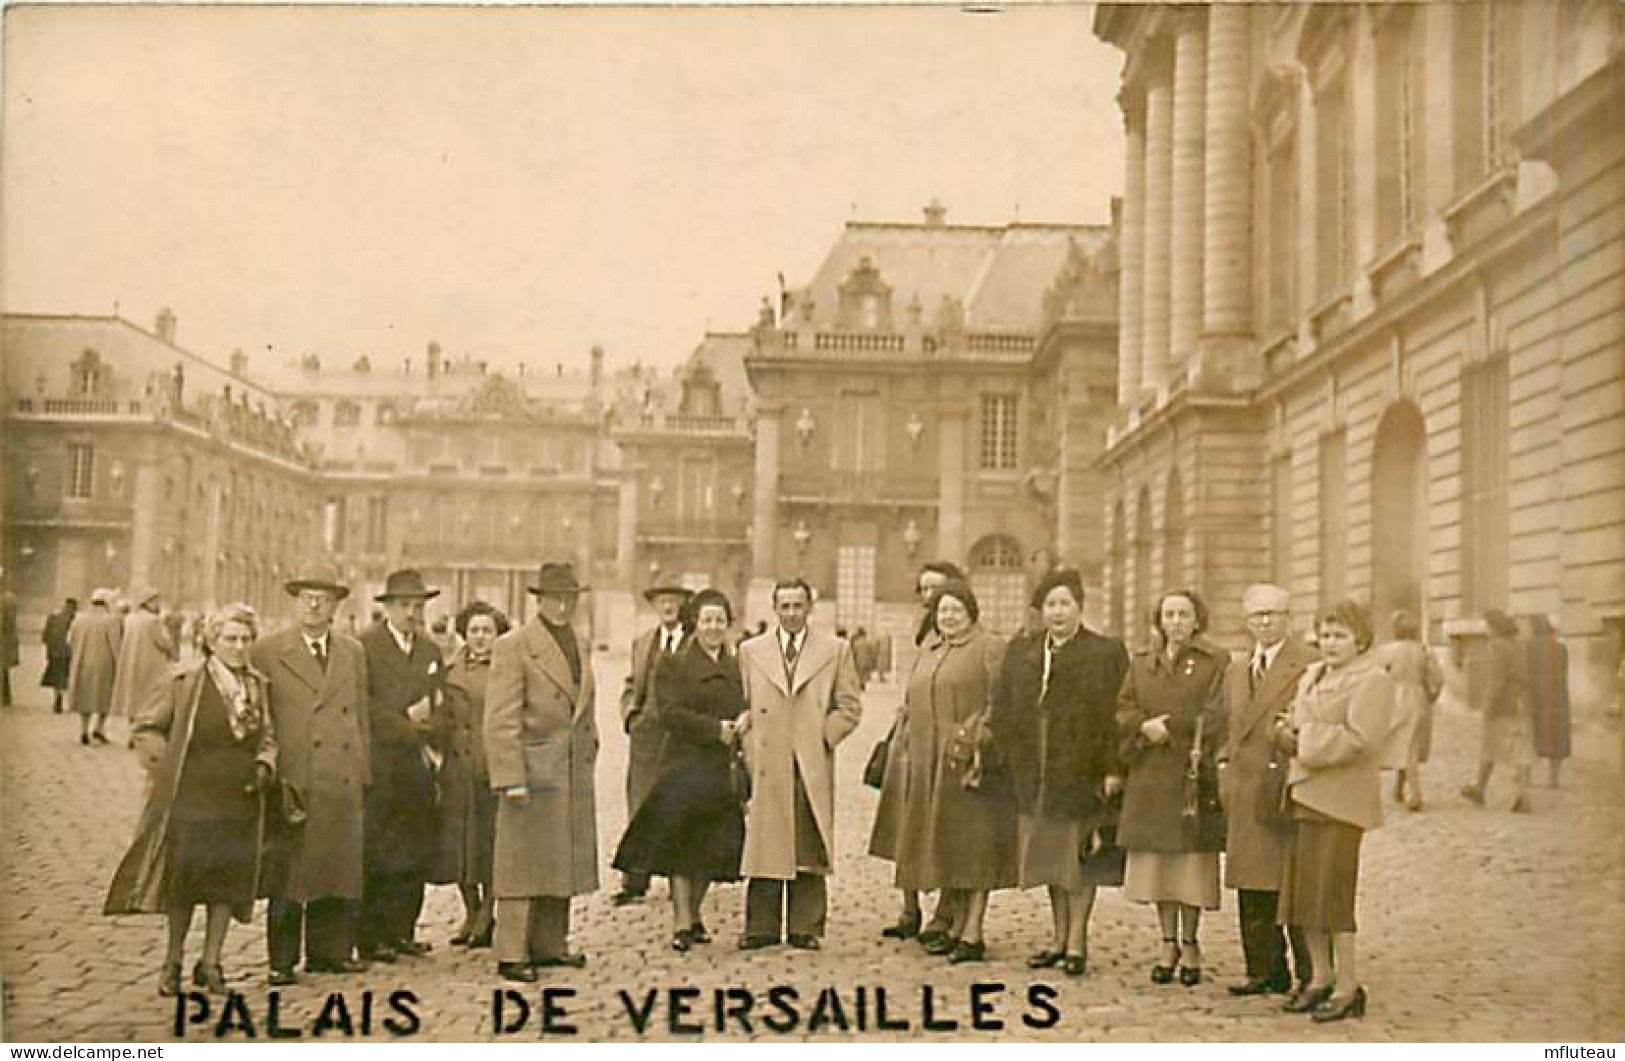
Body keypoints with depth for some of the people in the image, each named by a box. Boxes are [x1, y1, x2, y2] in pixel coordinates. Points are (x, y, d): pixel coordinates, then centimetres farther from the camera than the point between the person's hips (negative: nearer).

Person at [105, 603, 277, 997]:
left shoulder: (259, 685, 6)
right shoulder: (185, 682, -6)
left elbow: (267, 737, 16)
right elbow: (146, 725, 2)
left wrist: (264, 766, -2)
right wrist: (166, 765, -5)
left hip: (240, 802, 3)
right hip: (191, 798, -3)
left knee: (229, 880, 4)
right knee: (183, 880, 4)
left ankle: (211, 964, 16)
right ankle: (173, 963, 20)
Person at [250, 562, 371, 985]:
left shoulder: (353, 652, 14)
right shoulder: (268, 651, 1)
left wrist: (362, 773, 11)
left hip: (341, 781, 4)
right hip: (290, 781, -4)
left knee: (339, 867, 7)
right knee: (286, 877, -1)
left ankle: (329, 951, 18)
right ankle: (282, 960, 7)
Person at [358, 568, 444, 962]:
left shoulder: (431, 650, 17)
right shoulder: (365, 646, -3)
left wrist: (428, 726, 1)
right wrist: (405, 723, -9)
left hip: (417, 763, 6)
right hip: (377, 764, -6)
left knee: (415, 855, 5)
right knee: (376, 856, -5)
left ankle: (401, 931, 14)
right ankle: (370, 938, 2)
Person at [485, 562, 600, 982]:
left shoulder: (580, 644, 15)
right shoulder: (513, 647, -9)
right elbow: (501, 720, -14)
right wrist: (511, 779, -18)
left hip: (574, 774, 7)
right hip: (533, 771, -7)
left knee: (562, 863, 12)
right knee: (524, 864, -4)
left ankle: (549, 944, 21)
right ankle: (511, 954, 0)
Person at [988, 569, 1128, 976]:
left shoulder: (1106, 653, -3)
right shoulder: (1020, 653, 11)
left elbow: (1116, 715, -7)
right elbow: (1003, 710, 10)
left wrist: (1114, 768, -13)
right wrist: (1004, 758, 1)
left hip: (1083, 772, -5)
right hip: (1035, 773, 5)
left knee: (1080, 856, 0)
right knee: (1049, 855, 11)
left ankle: (1076, 942, 8)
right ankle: (1058, 938, 22)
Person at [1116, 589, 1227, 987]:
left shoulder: (1217, 661, 3)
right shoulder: (1141, 663, 15)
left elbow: (1215, 715, -6)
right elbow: (1123, 710, 8)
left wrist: (1167, 727, -13)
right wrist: (1146, 727, -11)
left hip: (1193, 775, -3)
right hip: (1150, 778, 4)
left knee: (1192, 860, -2)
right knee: (1156, 860, 5)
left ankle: (1190, 943, 10)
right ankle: (1169, 943, 15)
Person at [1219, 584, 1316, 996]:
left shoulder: (1310, 665, -5)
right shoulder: (1235, 670, 19)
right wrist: (1225, 765, 14)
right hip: (1244, 792, 7)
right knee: (1252, 887, 10)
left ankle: (1311, 975, 3)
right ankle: (1263, 970, 18)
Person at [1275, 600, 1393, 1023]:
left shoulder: (1372, 681, -8)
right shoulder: (1313, 675, 18)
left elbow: (1360, 738, -19)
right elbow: (1294, 725, 20)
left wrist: (1306, 739, -13)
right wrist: (1286, 732, -3)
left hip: (1340, 799, -8)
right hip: (1306, 795, 8)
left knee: (1331, 893, -6)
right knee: (1301, 889, 10)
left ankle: (1349, 987, 4)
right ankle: (1320, 977, 23)